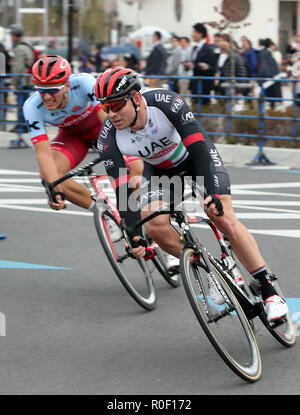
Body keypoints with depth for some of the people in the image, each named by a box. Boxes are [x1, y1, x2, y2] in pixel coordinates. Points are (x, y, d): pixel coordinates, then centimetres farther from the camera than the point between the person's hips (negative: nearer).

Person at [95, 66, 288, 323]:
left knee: (223, 218, -20)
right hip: (159, 168, 3)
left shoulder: (166, 103, -35)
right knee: (154, 226, -21)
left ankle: (269, 291, -12)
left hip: (196, 154, -3)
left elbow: (199, 148, -38)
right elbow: (122, 190, -26)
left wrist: (213, 194, -48)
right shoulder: (109, 138, -27)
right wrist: (134, 234, -36)